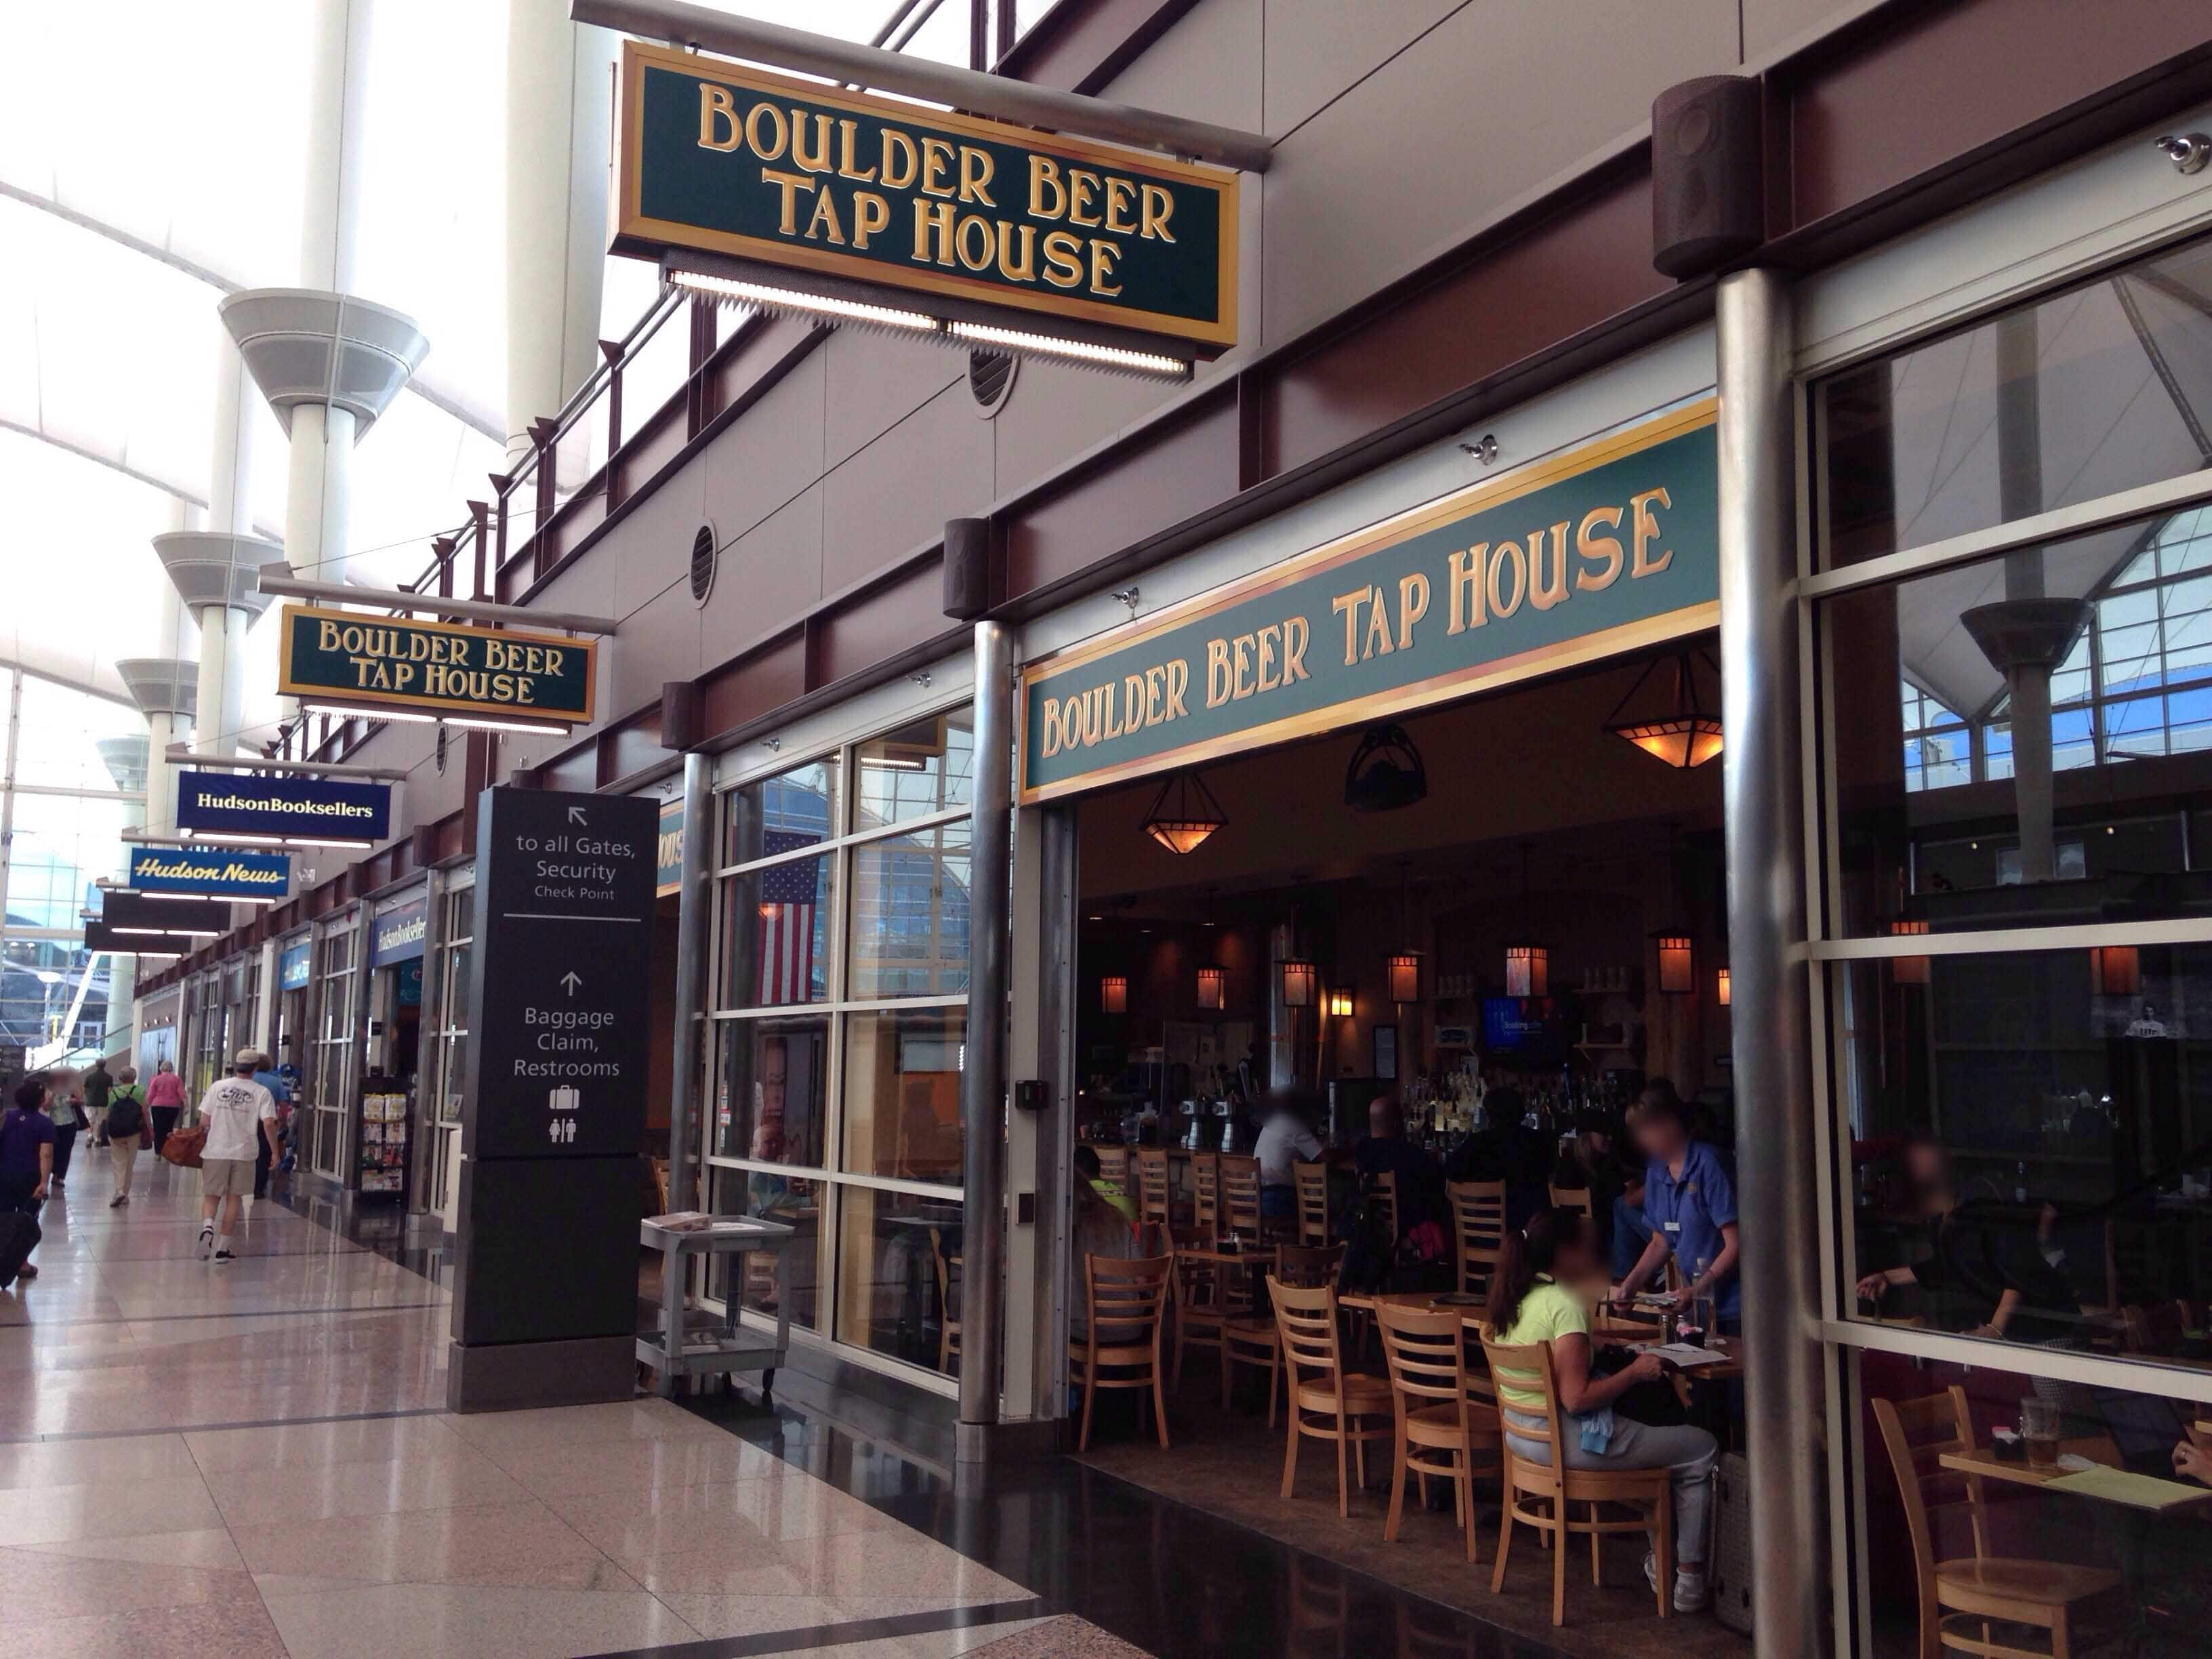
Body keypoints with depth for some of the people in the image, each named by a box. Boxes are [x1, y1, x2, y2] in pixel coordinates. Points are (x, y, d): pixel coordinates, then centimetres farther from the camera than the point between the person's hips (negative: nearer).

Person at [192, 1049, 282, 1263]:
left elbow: (204, 1120, 2)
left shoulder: (217, 1086, 2)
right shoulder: (262, 1093, -4)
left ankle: (207, 1226, -18)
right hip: (243, 1152, -1)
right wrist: (275, 1152, -4)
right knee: (234, 1198, 10)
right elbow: (268, 1124, -12)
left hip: (215, 1151, 1)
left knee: (211, 1196, 12)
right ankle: (223, 1247, 11)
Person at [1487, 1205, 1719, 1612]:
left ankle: (1662, 1560, 31)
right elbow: (1576, 1398, -26)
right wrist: (1635, 1371, -14)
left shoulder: (1511, 1297, 4)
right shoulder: (1564, 1304, -22)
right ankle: (1689, 1581, 8)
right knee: (1702, 1451, 2)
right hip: (1566, 1441, -9)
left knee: (1653, 1434, 31)